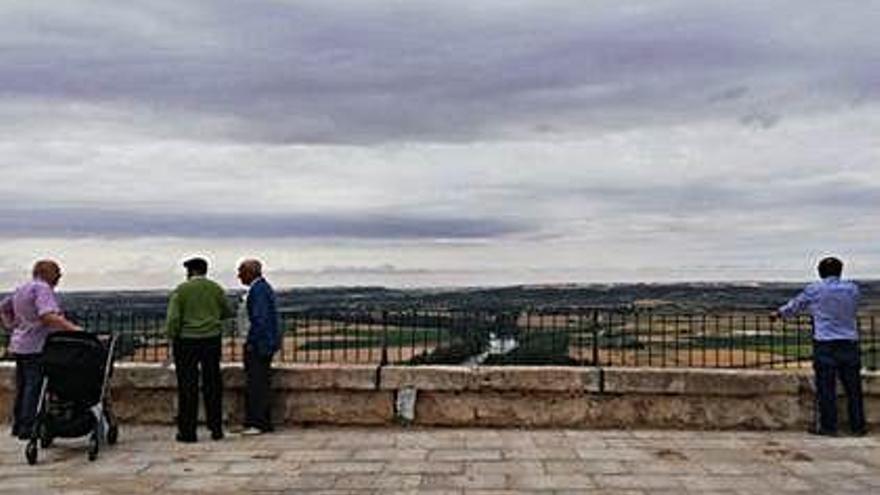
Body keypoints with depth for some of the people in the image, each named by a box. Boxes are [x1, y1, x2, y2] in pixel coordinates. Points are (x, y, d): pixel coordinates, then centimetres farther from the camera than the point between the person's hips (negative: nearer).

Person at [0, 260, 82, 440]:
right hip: (36, 346, -10)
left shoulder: (21, 289, 18)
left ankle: (18, 426, 23)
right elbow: (48, 316, -26)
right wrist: (71, 327, -30)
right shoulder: (42, 288, -13)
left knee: (22, 387, 16)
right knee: (35, 386, -6)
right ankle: (27, 428, -5)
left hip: (19, 345, 10)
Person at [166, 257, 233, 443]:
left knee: (188, 387, 3)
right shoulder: (216, 289, 3)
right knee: (212, 384, 11)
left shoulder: (181, 290, -7)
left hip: (187, 340, -3)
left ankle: (187, 432, 5)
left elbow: (173, 319, -13)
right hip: (212, 339, 3)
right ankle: (216, 429, 15)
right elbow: (228, 312, 12)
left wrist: (173, 337, 1)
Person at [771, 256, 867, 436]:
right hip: (849, 342, 3)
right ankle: (858, 426, 13)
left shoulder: (814, 290, -3)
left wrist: (778, 313, 29)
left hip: (825, 343, -3)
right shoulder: (852, 289, 5)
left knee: (826, 387, 2)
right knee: (853, 387, 8)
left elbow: (795, 306, 10)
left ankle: (827, 426, 5)